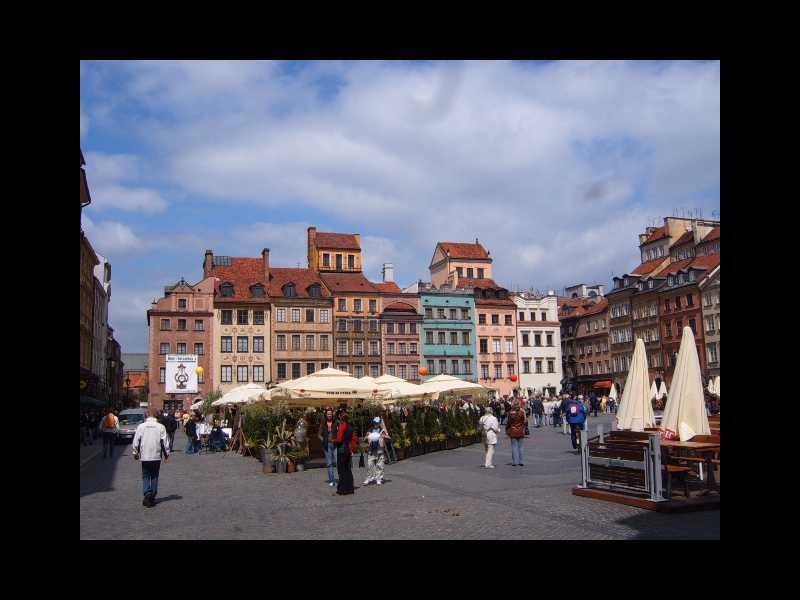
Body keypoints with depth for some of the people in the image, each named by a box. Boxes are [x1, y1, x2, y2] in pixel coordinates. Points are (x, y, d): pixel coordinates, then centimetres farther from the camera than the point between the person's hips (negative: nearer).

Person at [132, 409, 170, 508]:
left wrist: (135, 452, 11)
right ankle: (152, 497, 11)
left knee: (146, 476, 7)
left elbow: (136, 441, 0)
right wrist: (166, 453, 8)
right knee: (154, 476, 11)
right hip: (156, 456, 0)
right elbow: (164, 442, -3)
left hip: (144, 456, 0)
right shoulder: (161, 427, -4)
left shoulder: (141, 426, -2)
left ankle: (147, 493, -12)